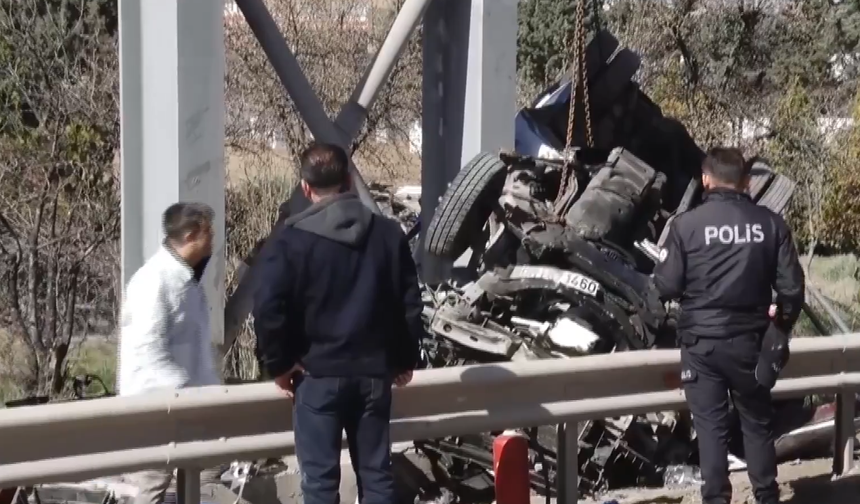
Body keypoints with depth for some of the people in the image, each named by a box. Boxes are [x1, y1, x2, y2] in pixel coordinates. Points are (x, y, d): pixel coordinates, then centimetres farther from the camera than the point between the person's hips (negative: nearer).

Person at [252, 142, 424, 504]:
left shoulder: (290, 240, -7)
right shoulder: (389, 234, 6)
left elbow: (269, 308, -13)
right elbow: (411, 303, 9)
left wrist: (278, 363, -1)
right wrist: (405, 358, 19)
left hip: (318, 373, -3)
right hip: (374, 371, 4)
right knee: (376, 473, 9)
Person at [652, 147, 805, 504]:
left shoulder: (687, 224, -11)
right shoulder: (770, 223, -5)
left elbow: (666, 286, -8)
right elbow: (791, 287, -2)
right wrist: (782, 328, 16)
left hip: (702, 340, -2)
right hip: (750, 339, 2)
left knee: (711, 425, 7)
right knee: (757, 422, 16)